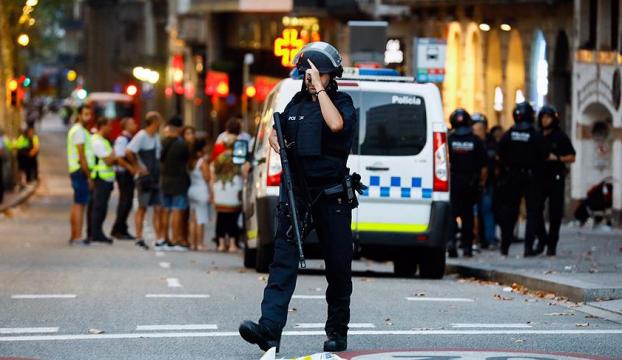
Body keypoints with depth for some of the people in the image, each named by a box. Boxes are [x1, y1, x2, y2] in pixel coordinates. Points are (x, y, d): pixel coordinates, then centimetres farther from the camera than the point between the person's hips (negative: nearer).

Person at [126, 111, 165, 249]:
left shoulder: (157, 137, 12)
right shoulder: (141, 136, -12)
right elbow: (128, 152, -22)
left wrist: (160, 170, 10)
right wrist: (138, 167, -17)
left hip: (156, 177, 7)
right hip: (145, 177, -7)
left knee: (158, 208, 3)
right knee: (142, 208, 0)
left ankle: (159, 238, 6)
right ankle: (139, 237, 7)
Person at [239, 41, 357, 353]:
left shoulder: (342, 103, -4)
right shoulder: (296, 103, 11)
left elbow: (335, 124, -26)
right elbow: (275, 131, 23)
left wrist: (319, 87, -20)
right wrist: (276, 142, 0)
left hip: (331, 196, -3)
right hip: (295, 192, 3)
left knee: (338, 266, 6)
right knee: (284, 260, -9)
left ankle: (337, 331, 20)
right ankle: (269, 329, -20)